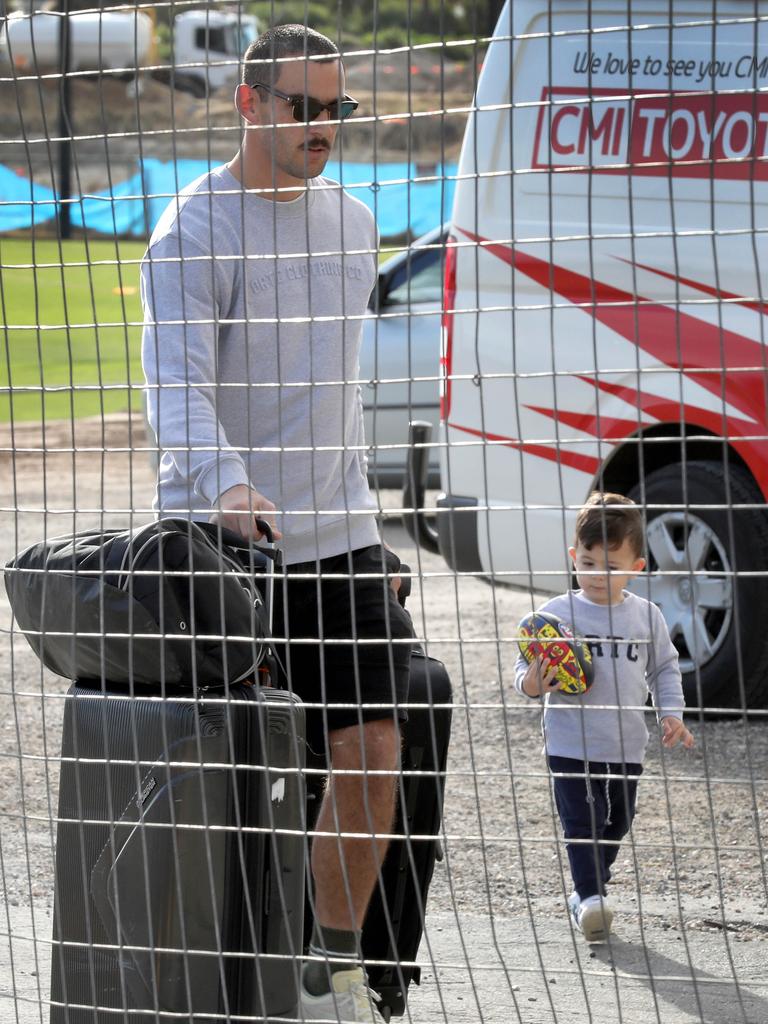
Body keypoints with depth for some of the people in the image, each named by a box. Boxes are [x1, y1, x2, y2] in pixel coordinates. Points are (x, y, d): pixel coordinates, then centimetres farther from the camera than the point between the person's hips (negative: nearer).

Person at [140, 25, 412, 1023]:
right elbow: (177, 380, -21)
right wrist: (226, 485, -37)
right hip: (215, 533, -5)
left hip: (335, 536, 5)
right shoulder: (194, 228, -9)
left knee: (372, 750, -4)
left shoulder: (353, 225, 13)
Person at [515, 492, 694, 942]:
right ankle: (591, 897, -17)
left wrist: (671, 712, 2)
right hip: (571, 746, -4)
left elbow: (664, 668, 15)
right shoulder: (557, 613, -6)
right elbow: (527, 666, -4)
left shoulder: (647, 617, 3)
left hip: (627, 748, 4)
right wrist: (531, 683, -27)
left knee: (615, 825, 15)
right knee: (583, 822, -14)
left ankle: (587, 892, 32)